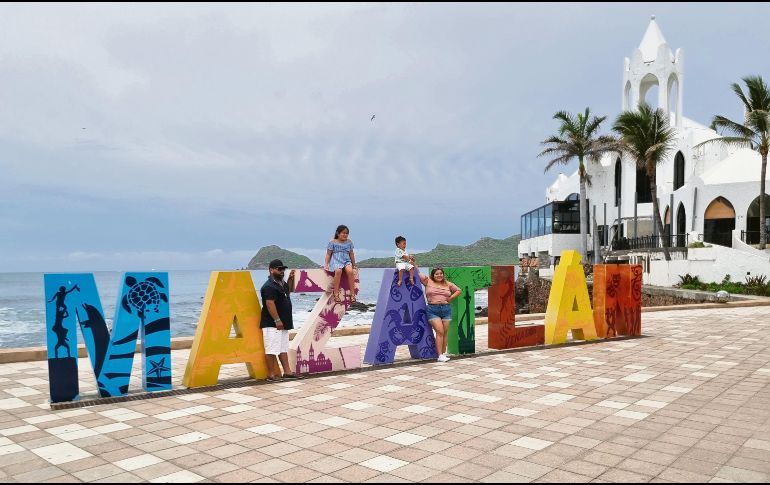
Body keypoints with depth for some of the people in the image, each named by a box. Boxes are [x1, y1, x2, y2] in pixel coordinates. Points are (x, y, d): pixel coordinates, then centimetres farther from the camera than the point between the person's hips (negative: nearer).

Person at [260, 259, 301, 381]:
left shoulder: (281, 283, 13)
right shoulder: (269, 286, -17)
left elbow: (289, 290, 33)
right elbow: (270, 304, -23)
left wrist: (291, 278, 17)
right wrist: (277, 320, -24)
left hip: (283, 323, 10)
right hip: (272, 324, -10)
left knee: (283, 349, 13)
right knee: (272, 349, -5)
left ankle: (287, 371, 19)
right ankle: (271, 374, 1)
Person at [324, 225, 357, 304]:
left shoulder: (349, 242, 12)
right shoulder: (333, 242, 2)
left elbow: (351, 254, 18)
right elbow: (328, 254, 5)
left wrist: (354, 265, 19)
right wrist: (326, 264, -5)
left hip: (346, 261, 3)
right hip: (336, 261, -3)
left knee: (350, 271, -32)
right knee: (338, 271, -37)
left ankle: (352, 294, -24)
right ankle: (336, 293, -30)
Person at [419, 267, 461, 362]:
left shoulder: (448, 284, 13)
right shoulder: (428, 281, 4)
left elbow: (458, 290, 23)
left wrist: (451, 298, 10)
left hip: (446, 309, 4)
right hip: (433, 310, -3)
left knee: (445, 332, 5)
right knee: (440, 331, -13)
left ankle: (444, 354, 16)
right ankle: (440, 355, -10)